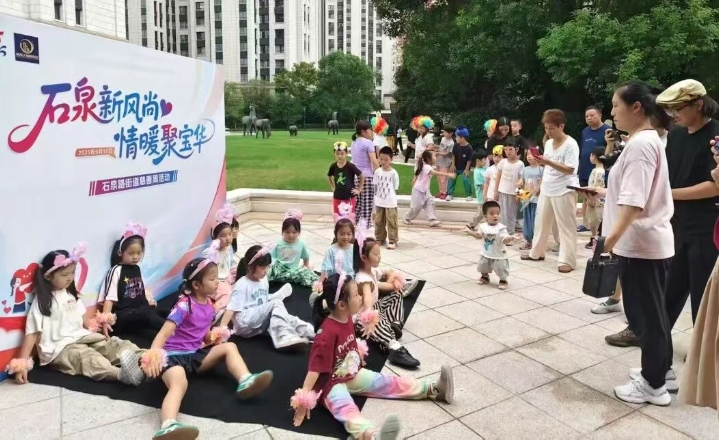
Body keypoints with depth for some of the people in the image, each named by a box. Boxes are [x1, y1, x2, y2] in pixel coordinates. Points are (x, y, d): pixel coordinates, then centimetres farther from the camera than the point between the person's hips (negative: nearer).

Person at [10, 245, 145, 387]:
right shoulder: (42, 301, -7)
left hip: (82, 337, 8)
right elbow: (32, 333, -11)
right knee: (90, 358, -34)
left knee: (112, 344, -14)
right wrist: (22, 363, -18)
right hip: (60, 349, -8)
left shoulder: (71, 294, 14)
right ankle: (122, 373, -59)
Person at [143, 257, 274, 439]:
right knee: (179, 382, -38)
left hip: (195, 354, 8)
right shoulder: (184, 305, -15)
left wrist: (212, 337, 3)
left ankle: (245, 381, -25)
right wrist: (153, 354, -40)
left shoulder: (209, 304, 8)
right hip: (174, 355, -8)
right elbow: (164, 333, -24)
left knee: (230, 347, -4)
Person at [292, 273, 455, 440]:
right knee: (346, 409, -36)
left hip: (354, 374, 9)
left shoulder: (347, 318, -3)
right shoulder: (328, 332, -30)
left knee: (388, 383, 5)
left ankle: (432, 390, 11)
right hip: (332, 383, -9)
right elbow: (315, 367, -29)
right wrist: (304, 398, -28)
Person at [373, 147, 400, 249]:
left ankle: (393, 241, 7)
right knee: (379, 221, 14)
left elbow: (395, 188, -5)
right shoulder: (377, 171, 1)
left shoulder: (393, 173, -10)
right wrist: (376, 197, 5)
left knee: (391, 221, 1)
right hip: (379, 202, 4)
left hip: (390, 202, -4)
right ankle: (380, 238, 28)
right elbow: (375, 186, 7)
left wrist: (390, 197, -6)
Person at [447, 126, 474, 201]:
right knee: (452, 179, 3)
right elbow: (453, 155, 2)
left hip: (464, 168, -5)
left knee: (465, 179, -12)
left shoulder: (469, 148, -21)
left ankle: (469, 195, 5)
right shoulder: (456, 146, -9)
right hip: (456, 167, 5)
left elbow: (469, 160, -16)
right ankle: (450, 194, 13)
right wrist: (453, 165, -2)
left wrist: (467, 169, -13)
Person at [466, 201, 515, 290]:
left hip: (499, 255, -5)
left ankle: (503, 280, 23)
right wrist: (470, 232, 2)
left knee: (501, 268, -3)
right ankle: (484, 277, 46)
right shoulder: (483, 226, -4)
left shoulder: (501, 228, -20)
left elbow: (505, 240, -26)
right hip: (486, 254, 5)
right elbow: (479, 236, 10)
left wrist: (510, 239, -47)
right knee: (483, 266, 20)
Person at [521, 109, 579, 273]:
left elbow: (570, 169, -21)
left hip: (564, 191, -8)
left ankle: (567, 261, 5)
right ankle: (537, 253, 29)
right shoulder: (548, 143, 9)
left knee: (566, 226, -1)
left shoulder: (571, 144, -14)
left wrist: (548, 162, -27)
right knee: (541, 222, 15)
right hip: (547, 190, 8)